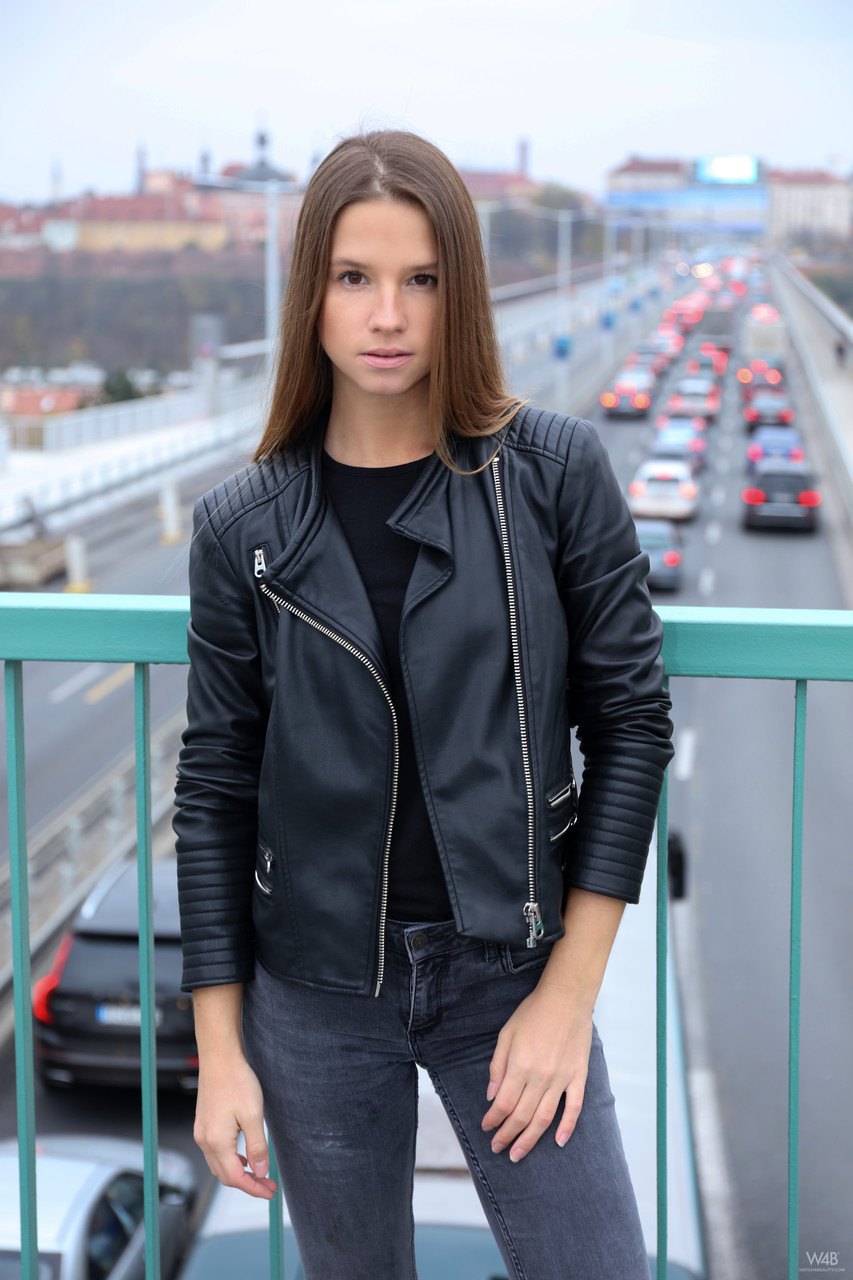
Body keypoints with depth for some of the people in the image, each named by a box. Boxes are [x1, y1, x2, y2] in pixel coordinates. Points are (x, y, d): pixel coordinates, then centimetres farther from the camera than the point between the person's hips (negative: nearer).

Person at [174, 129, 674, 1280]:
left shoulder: (557, 473, -7)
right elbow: (215, 789, 1)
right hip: (317, 990, 1)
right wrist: (220, 1053, 0)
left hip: (509, 971, -1)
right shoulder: (246, 526, -4)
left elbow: (631, 720, -4)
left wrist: (569, 991, -7)